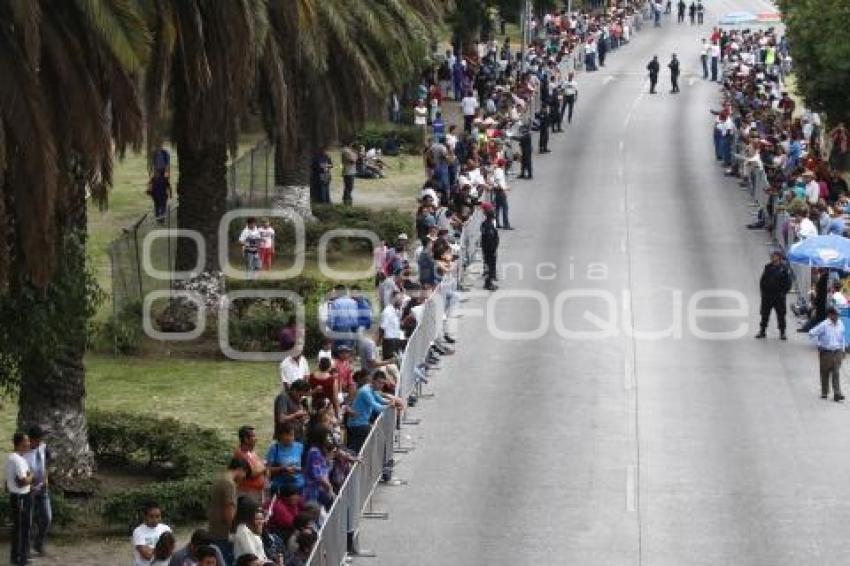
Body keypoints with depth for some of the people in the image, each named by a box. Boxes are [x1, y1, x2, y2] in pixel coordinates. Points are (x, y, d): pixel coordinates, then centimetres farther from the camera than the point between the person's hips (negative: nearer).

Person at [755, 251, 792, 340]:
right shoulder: (768, 267, 7)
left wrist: (783, 292, -10)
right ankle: (762, 331, 16)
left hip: (779, 296, -3)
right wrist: (763, 290, 4)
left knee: (781, 314, 1)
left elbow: (788, 282, -3)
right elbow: (762, 280, 13)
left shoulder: (784, 268, -4)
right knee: (765, 314, 7)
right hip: (767, 295, 3)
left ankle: (782, 332, 8)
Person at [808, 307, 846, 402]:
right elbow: (812, 333, -11)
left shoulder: (840, 324, 2)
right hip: (826, 352, -3)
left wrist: (842, 350, 15)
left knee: (836, 373, -5)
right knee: (825, 373, 9)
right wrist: (819, 343, -8)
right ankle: (824, 393, 24)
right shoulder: (824, 325, -13)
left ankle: (837, 394, -8)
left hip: (837, 352, 3)